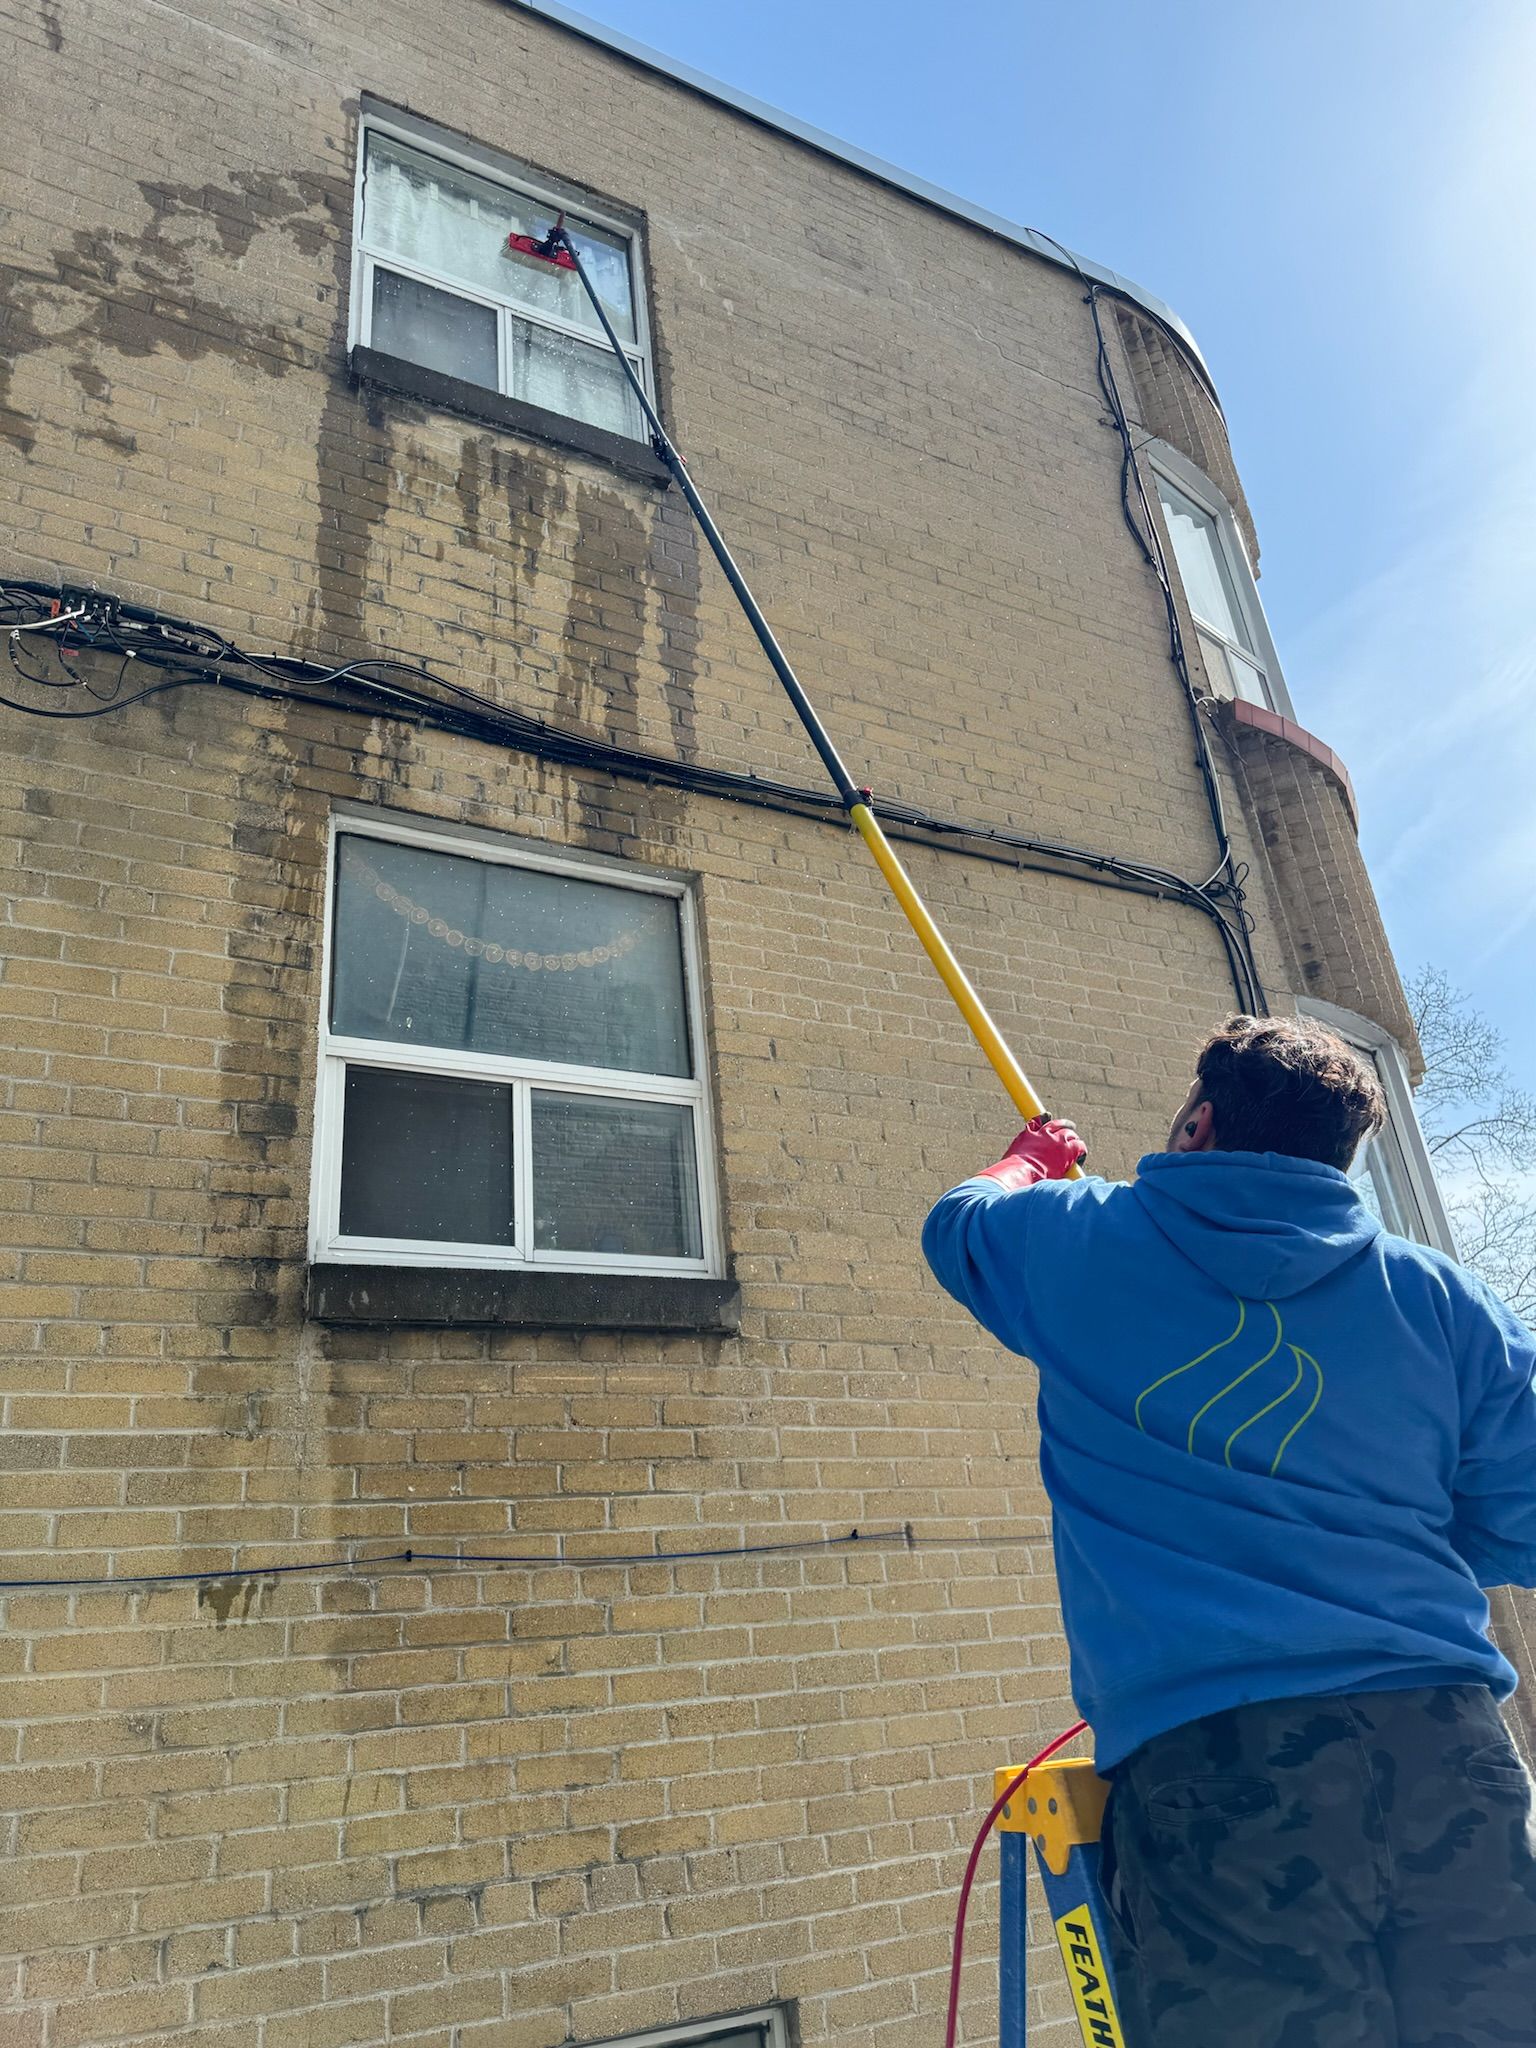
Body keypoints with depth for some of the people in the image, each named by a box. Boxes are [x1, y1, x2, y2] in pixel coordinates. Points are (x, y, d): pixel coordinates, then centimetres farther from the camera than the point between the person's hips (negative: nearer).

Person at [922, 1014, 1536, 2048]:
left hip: (1206, 1766, -2)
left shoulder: (1082, 1243, 2)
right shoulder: (1439, 1296, 6)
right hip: (1446, 1748, 3)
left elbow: (957, 1222, 23)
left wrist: (1032, 1157, 45)